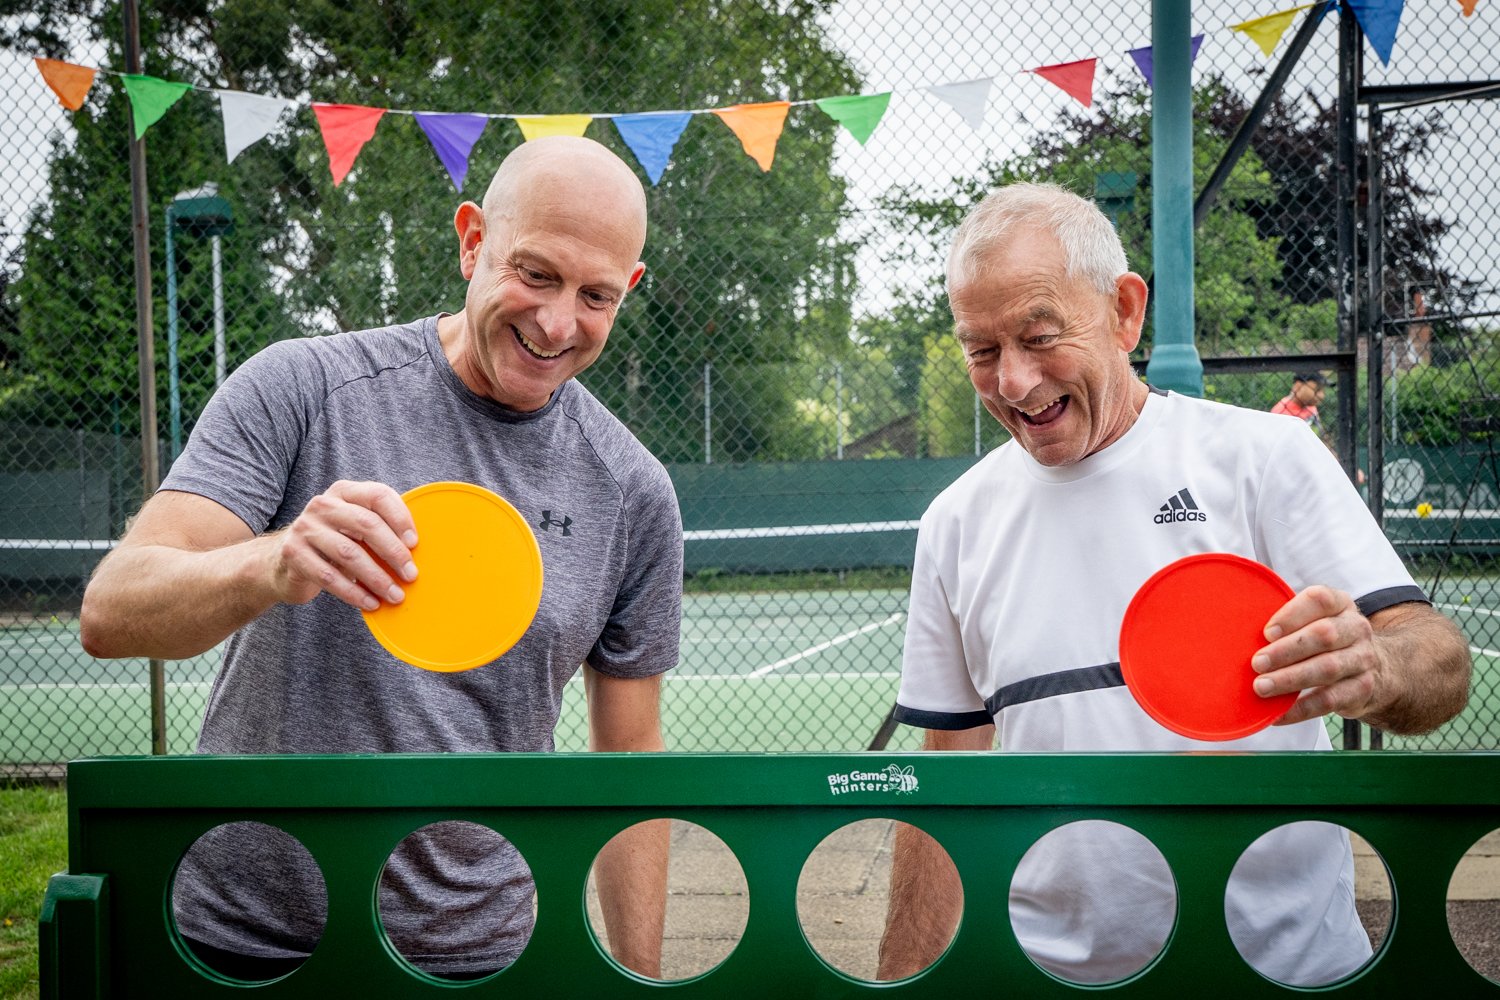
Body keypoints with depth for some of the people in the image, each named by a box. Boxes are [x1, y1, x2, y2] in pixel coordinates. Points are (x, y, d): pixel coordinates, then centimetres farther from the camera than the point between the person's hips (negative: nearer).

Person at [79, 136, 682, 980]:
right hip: (238, 938, -1)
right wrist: (272, 567, -38)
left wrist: (642, 980, 2)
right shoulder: (299, 388, -10)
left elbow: (630, 759, 4)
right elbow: (108, 614, -18)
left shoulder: (633, 493, -3)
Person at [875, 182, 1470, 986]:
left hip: (1290, 964, -1)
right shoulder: (956, 524, 1)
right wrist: (904, 988, 1)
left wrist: (1372, 671, -36)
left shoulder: (1266, 457, -7)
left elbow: (1441, 664, -13)